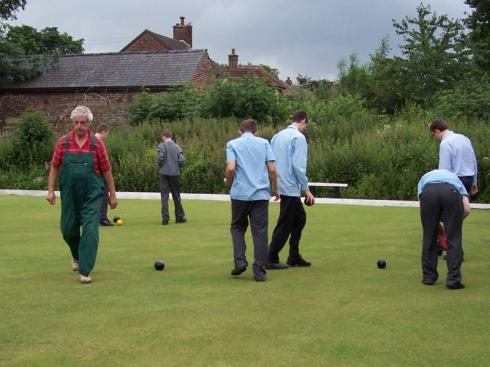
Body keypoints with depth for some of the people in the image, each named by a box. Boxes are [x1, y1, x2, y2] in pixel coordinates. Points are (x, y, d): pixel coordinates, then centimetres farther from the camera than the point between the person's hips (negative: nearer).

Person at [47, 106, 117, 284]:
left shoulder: (97, 144, -4)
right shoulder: (63, 142, 0)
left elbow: (106, 171, 1)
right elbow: (54, 167, 6)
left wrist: (112, 195, 3)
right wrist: (50, 190, 0)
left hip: (92, 196, -2)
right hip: (69, 195, 2)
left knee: (90, 231, -10)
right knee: (68, 230, 11)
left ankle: (85, 271, -4)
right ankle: (77, 256, 42)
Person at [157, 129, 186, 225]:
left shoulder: (161, 146, -4)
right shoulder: (177, 147, 4)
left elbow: (160, 158, -16)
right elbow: (182, 160, -4)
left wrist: (160, 167, 2)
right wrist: (178, 168, 12)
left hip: (164, 173, -3)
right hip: (175, 173, 3)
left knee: (164, 196, -1)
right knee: (176, 195, 12)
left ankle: (165, 217, -8)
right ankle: (179, 217, 17)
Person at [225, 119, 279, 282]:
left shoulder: (233, 144, 4)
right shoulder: (264, 143, 8)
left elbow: (231, 168, -11)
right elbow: (272, 169, 0)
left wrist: (228, 183, 8)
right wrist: (275, 188, 13)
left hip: (240, 193, 0)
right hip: (261, 194, 0)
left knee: (237, 227, 17)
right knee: (260, 232, 3)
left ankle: (240, 260, 0)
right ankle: (259, 270, 0)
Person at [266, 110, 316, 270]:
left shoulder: (277, 136, 11)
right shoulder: (299, 137, -12)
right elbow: (298, 165, -19)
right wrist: (306, 189, -14)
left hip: (280, 185, 8)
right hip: (291, 187, -8)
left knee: (300, 217, 18)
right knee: (285, 224, 0)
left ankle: (294, 257, 20)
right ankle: (271, 259, 4)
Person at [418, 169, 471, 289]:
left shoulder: (424, 178, 42)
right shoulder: (454, 178, 41)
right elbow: (467, 209, 23)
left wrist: (437, 225, 34)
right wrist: (454, 223, 36)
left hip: (428, 192, 0)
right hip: (451, 192, 0)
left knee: (429, 238, 17)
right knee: (454, 240, 11)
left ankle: (428, 277, 24)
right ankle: (453, 279, 7)